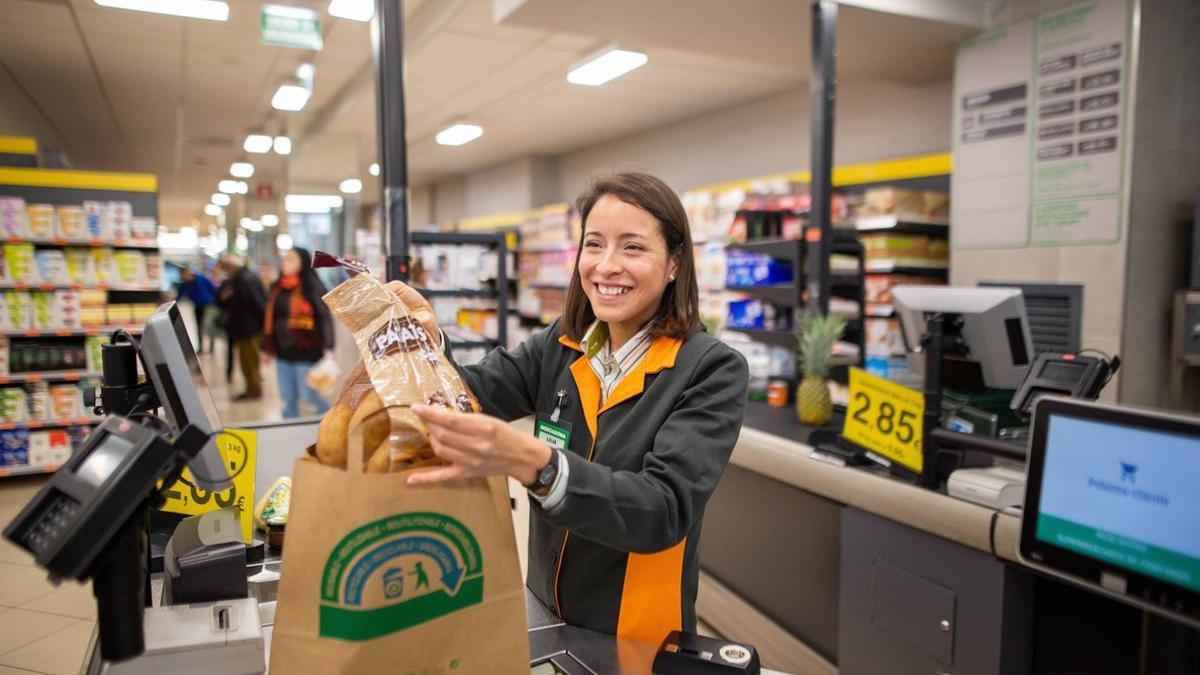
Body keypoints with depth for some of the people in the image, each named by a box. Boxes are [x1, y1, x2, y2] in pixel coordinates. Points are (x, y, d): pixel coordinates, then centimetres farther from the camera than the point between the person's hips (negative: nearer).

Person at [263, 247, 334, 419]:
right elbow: (269, 319, 18)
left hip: (306, 352, -6)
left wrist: (328, 347, -21)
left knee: (309, 395, -2)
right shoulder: (276, 288, 12)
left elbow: (325, 317, -12)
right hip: (283, 353, 6)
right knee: (288, 398, 10)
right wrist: (267, 347, 18)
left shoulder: (313, 287, -6)